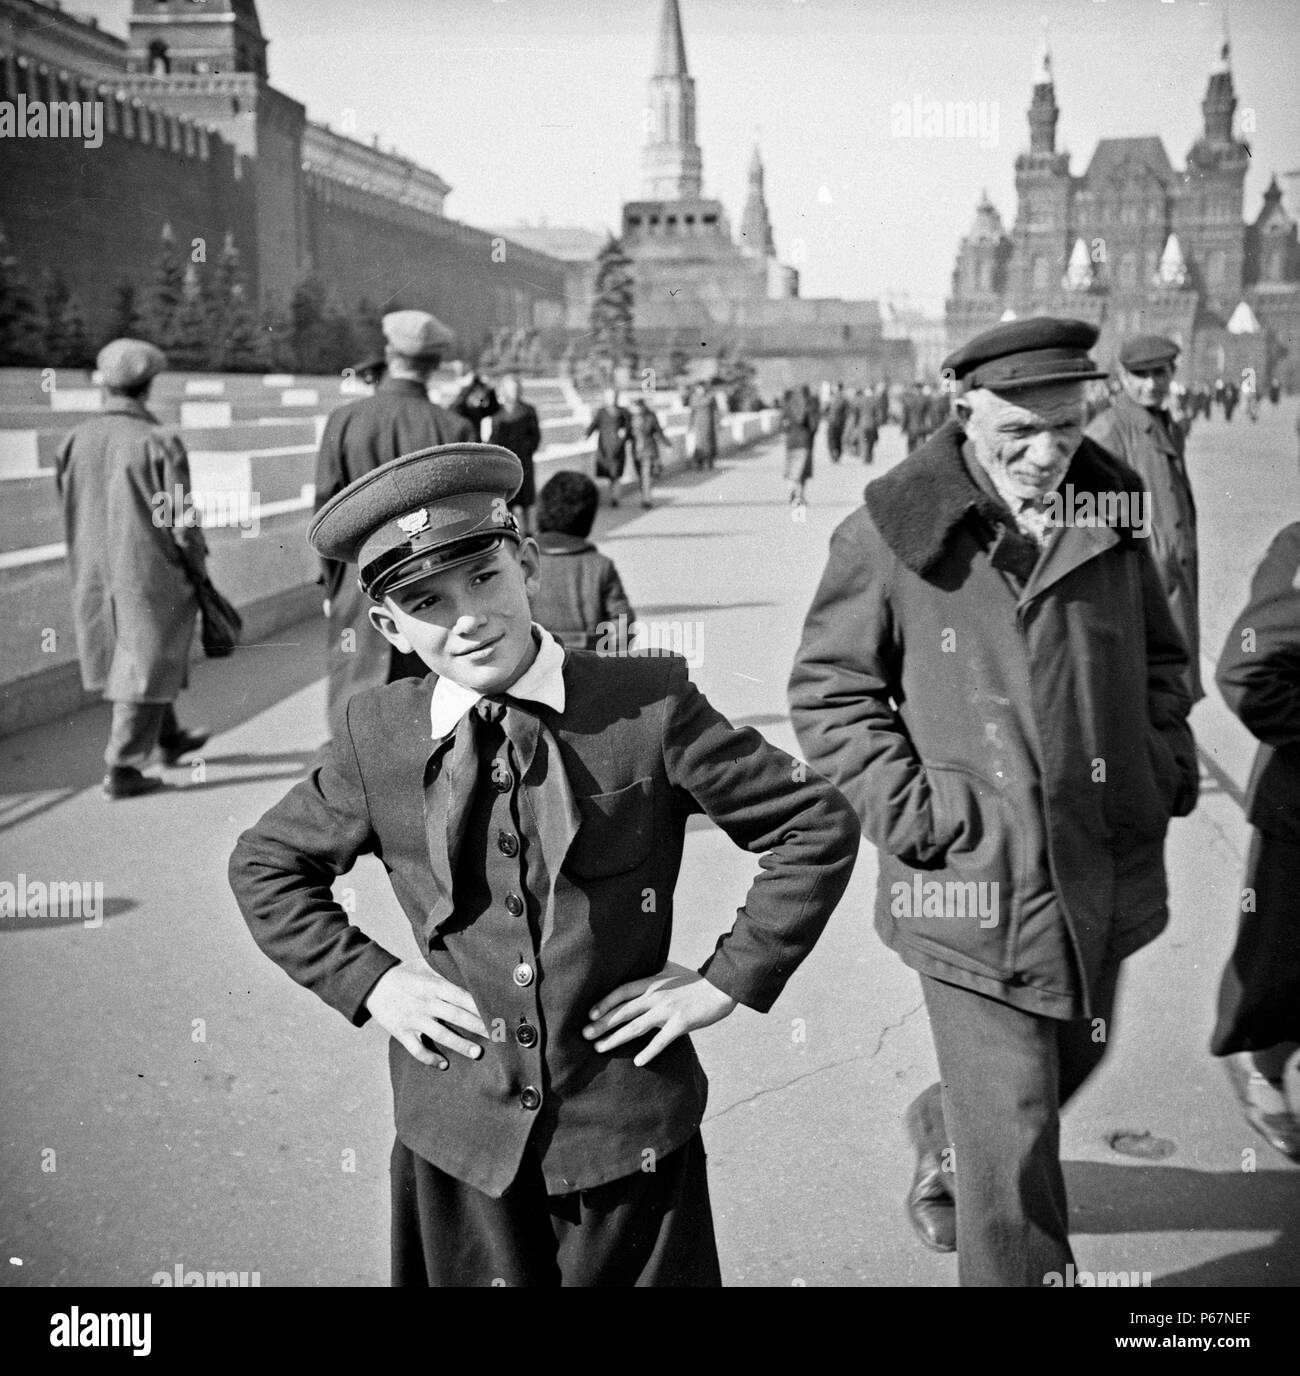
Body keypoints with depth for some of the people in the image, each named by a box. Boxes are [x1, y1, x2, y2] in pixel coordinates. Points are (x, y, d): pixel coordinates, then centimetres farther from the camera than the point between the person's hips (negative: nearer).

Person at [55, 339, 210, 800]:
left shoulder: (74, 442, -3)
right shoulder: (160, 444, -18)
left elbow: (70, 513, 4)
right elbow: (182, 522, -15)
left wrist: (90, 563, 16)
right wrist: (197, 568, 0)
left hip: (93, 577, 6)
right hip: (150, 575, -6)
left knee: (126, 657, 22)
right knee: (145, 670, 6)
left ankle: (168, 739, 39)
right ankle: (122, 770, 8)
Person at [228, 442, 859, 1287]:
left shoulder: (650, 706, -12)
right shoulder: (379, 738, -5)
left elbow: (819, 824, -5)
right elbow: (265, 865, 11)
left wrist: (728, 979, -7)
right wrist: (366, 981, 0)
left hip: (629, 1130, -1)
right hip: (459, 1140, 2)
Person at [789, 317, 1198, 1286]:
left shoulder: (1111, 515, 3)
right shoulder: (890, 532, -12)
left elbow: (1160, 656, 18)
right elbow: (826, 690, -5)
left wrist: (1166, 759, 4)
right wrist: (906, 808, -13)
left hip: (1103, 871, 6)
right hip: (975, 879, -6)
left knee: (1073, 1061, 26)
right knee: (1013, 1146, 1)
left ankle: (944, 1131, 56)